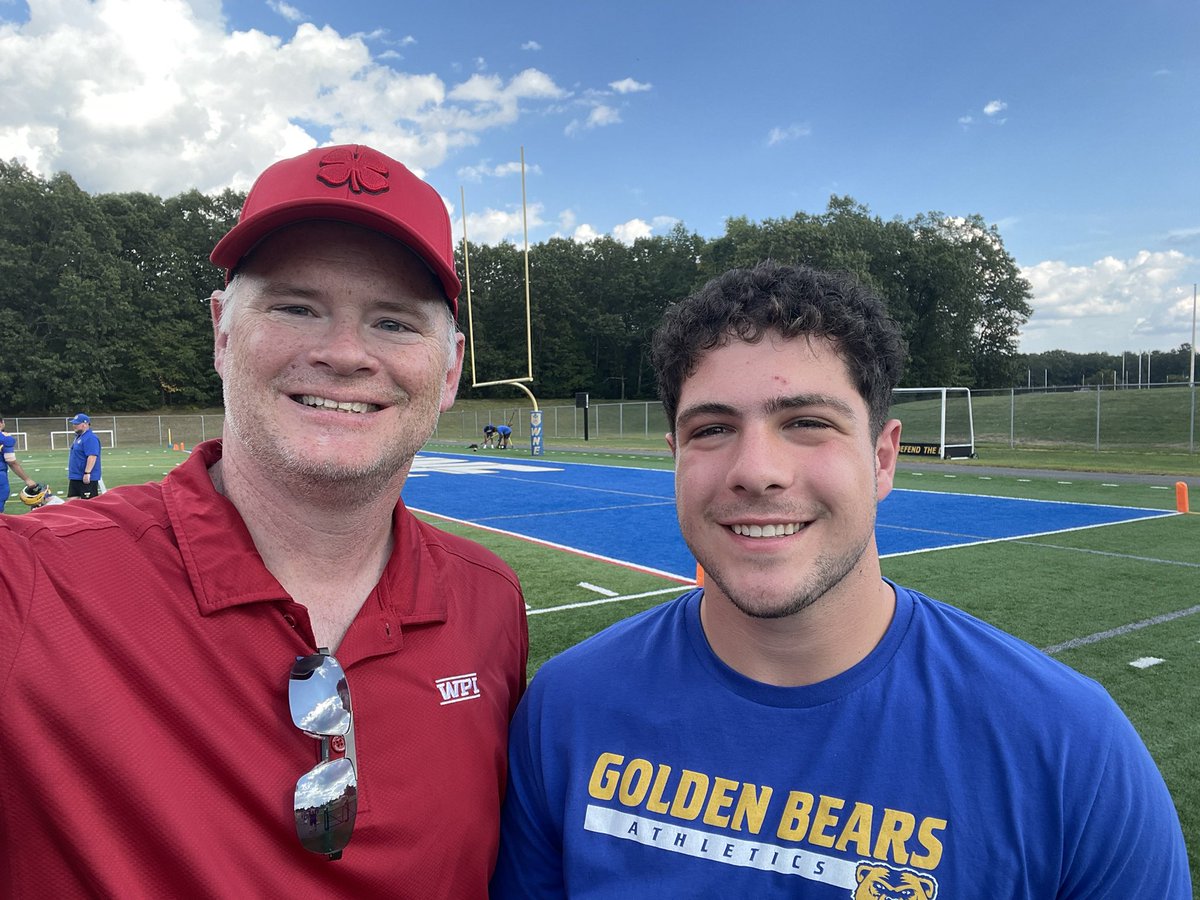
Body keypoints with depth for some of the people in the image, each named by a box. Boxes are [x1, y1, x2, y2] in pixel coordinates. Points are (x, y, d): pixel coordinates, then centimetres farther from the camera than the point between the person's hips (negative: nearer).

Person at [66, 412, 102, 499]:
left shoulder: (90, 438, -16)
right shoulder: (78, 437, 18)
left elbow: (92, 456, -25)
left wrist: (87, 473, -28)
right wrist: (71, 474, 26)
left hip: (87, 478, -11)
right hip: (75, 477, 11)